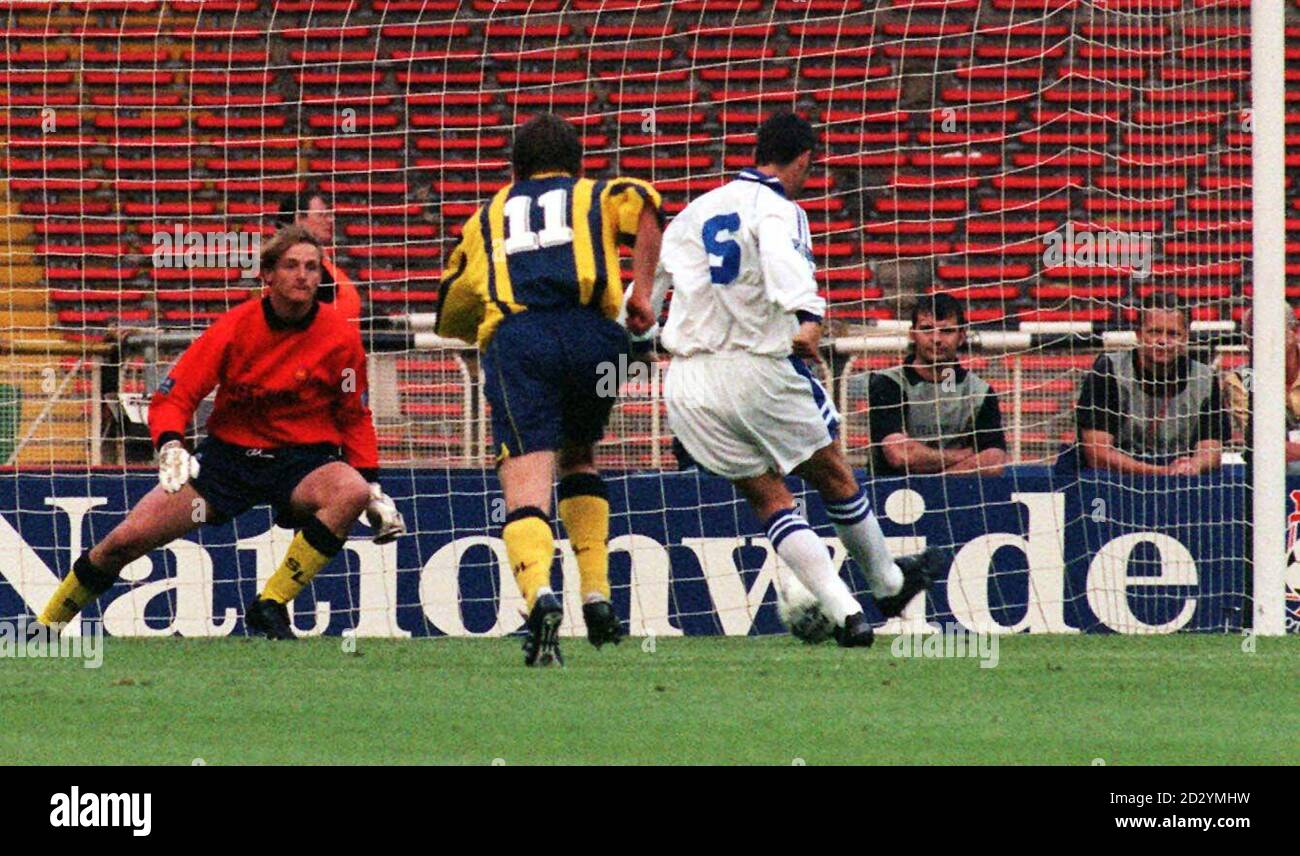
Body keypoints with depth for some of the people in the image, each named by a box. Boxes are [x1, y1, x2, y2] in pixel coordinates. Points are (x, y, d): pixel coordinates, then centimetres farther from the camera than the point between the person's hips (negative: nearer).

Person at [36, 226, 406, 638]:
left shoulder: (340, 336, -7)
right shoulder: (236, 327, -9)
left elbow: (355, 417, 7)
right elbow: (173, 396, -7)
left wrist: (373, 487, -1)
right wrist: (170, 447, -26)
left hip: (304, 458, 0)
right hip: (229, 451, 0)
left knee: (352, 492, -36)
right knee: (126, 539, -12)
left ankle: (270, 606, -25)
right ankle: (47, 627, 13)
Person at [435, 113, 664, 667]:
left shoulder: (486, 218, 33)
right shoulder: (598, 197, 28)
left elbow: (448, 318, 37)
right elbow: (645, 205, 3)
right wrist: (642, 292, 2)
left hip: (513, 337, -1)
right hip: (590, 333, 1)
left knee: (525, 491, -11)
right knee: (578, 458, 27)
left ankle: (539, 594, -40)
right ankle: (597, 597, 15)